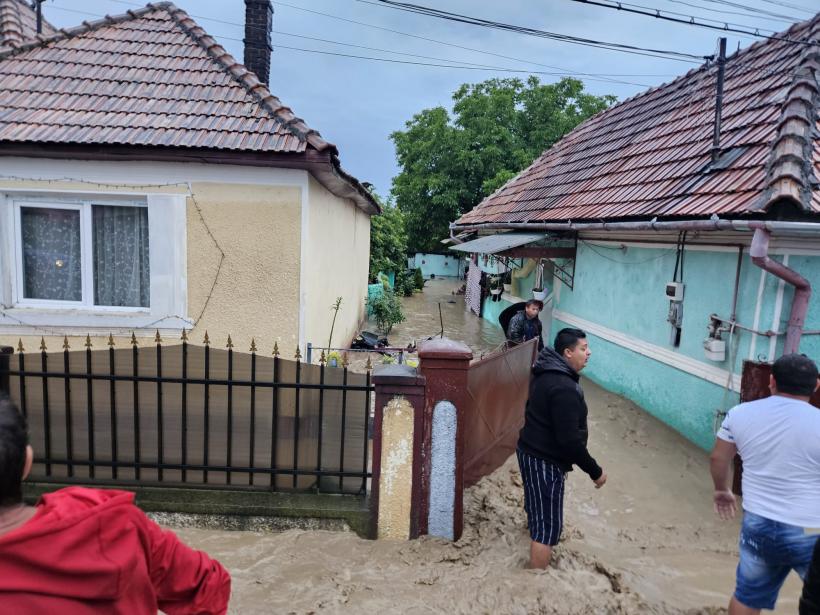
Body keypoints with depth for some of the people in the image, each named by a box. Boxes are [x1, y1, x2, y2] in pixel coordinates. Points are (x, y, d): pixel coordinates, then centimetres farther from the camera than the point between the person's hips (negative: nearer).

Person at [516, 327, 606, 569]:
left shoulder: (546, 372, 3)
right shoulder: (564, 388, -28)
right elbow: (569, 440, -28)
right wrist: (595, 471, -16)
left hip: (531, 450, 10)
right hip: (545, 460, -10)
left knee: (536, 500, 34)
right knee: (548, 526, -2)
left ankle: (533, 522, 60)